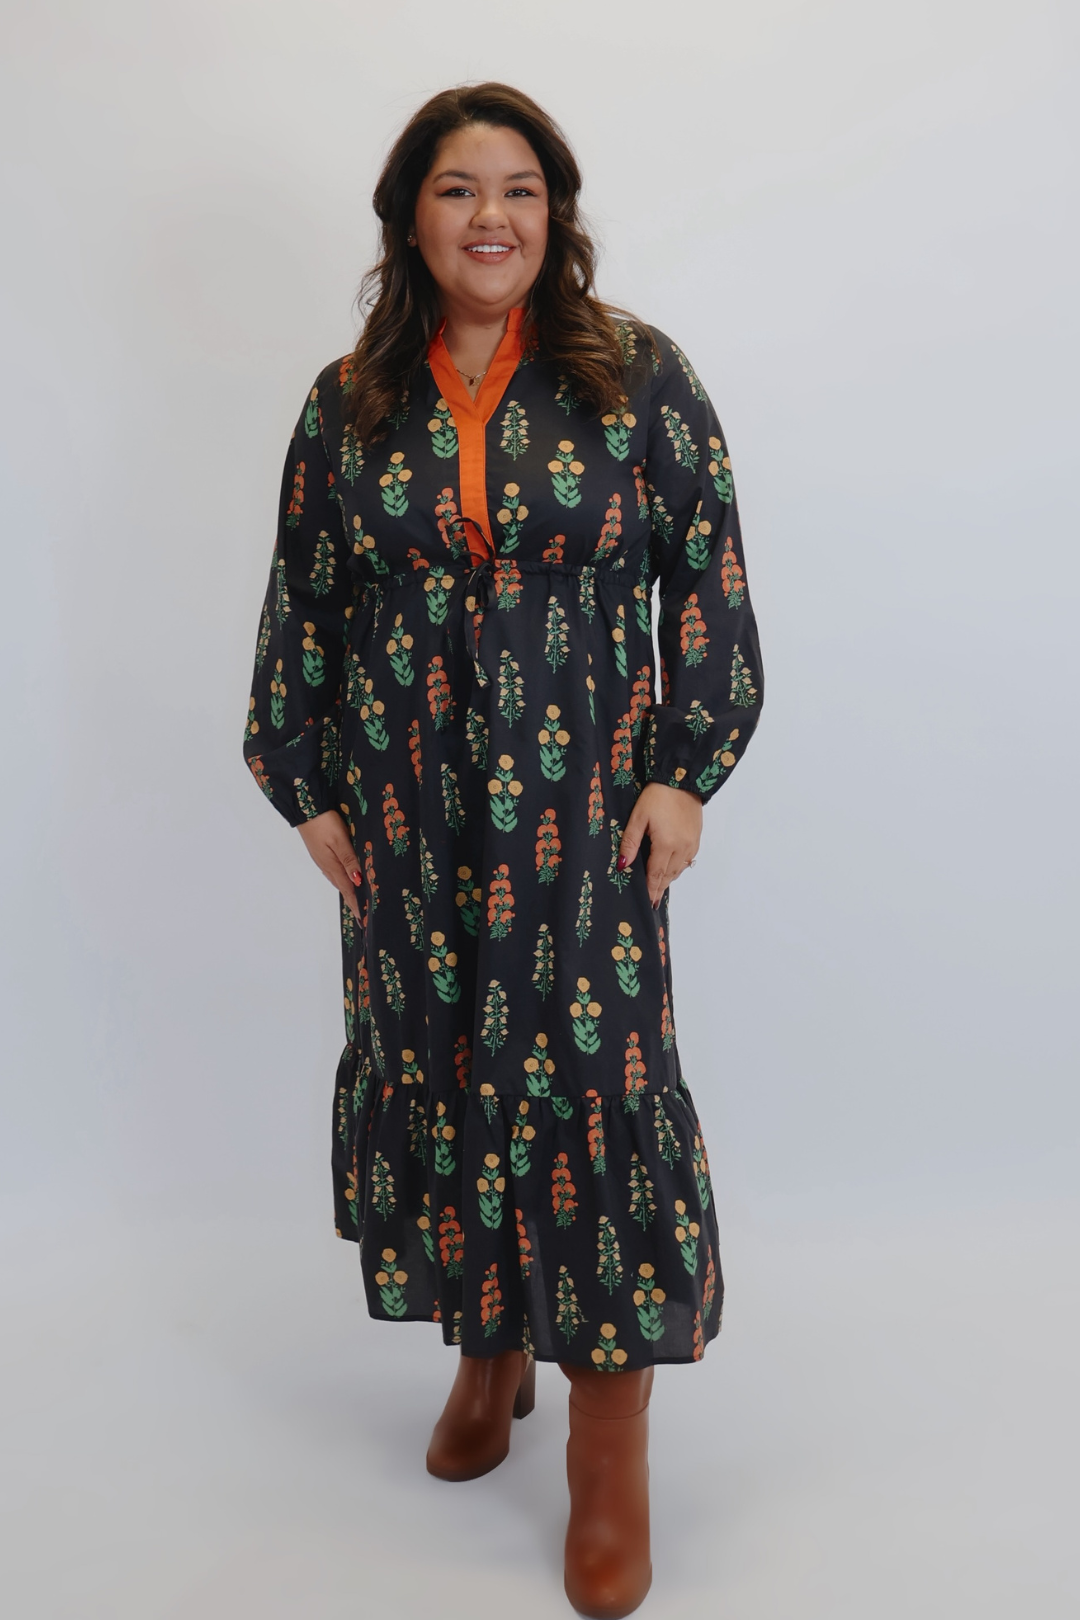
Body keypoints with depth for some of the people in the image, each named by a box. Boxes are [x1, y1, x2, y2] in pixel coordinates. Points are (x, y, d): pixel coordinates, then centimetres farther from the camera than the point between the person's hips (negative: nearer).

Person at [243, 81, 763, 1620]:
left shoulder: (637, 375, 0)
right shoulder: (349, 401, 6)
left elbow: (708, 578, -1)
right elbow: (299, 608, 9)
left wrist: (685, 769, -6)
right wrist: (307, 789, 6)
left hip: (585, 805, -2)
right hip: (409, 818, 3)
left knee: (598, 1081, -3)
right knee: (441, 1073, 11)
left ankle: (612, 1449, 13)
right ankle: (488, 1354, 35)